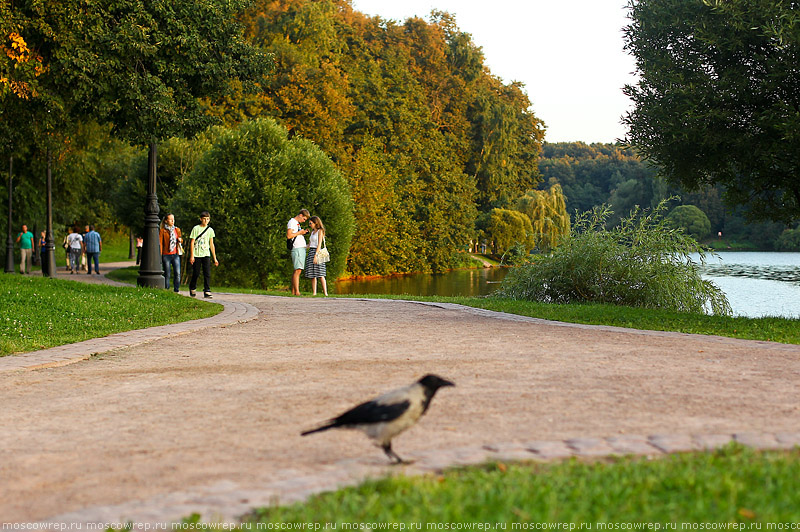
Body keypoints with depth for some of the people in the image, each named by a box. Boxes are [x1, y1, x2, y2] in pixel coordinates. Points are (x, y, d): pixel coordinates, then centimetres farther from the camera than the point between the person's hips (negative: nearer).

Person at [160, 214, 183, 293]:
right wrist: (160, 256, -8)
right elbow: (160, 244, -2)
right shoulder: (162, 231, -1)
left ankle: (176, 291, -1)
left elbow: (180, 240, 27)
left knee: (178, 273, -8)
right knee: (167, 274, -1)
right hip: (166, 255, -3)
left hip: (175, 254, 3)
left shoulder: (177, 230, 11)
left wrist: (180, 240, 2)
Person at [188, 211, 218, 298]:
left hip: (206, 255, 2)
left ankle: (207, 291, -8)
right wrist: (191, 256, -9)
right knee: (196, 273, 3)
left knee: (207, 273, -8)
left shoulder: (210, 230, 10)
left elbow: (211, 245, 13)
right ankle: (192, 288, 24)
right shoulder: (196, 228, 0)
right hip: (197, 254, -2)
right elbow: (192, 242, -2)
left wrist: (215, 258, 11)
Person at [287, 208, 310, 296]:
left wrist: (303, 232, 14)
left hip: (302, 249, 10)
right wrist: (299, 233, -10)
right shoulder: (292, 222, -7)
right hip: (297, 249, -10)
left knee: (296, 271, 7)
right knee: (297, 270, -16)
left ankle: (293, 292, 7)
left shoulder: (297, 223, 23)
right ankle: (297, 292, -22)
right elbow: (289, 236, -16)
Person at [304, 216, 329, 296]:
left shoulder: (320, 231, -4)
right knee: (312, 275, 3)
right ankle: (314, 293, 3)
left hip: (317, 252, -8)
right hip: (310, 252, 8)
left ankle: (325, 292, -14)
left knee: (320, 274, -12)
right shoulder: (312, 232, 18)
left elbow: (319, 244, -13)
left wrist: (316, 255, -20)